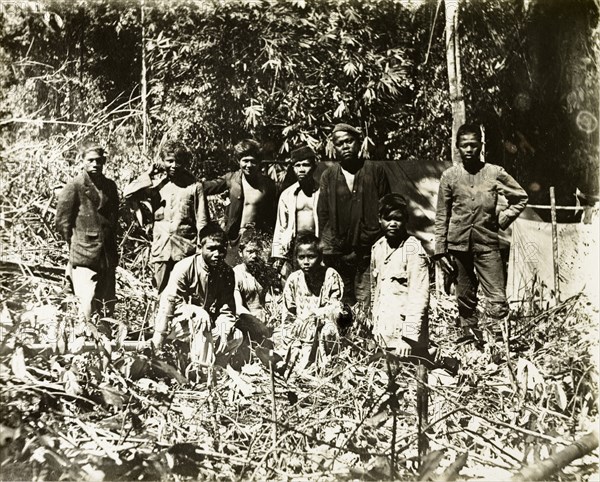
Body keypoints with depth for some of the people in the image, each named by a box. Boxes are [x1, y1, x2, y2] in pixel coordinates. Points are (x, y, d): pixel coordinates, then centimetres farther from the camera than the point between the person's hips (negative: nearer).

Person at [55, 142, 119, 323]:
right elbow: (62, 222, -4)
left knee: (108, 306, 10)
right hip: (84, 258, -6)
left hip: (107, 256, 6)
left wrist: (112, 247, 13)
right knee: (88, 306, -10)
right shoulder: (74, 187, -6)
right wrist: (76, 245, -1)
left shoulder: (110, 186, 11)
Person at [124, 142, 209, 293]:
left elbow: (202, 222, 2)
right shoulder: (155, 185, 9)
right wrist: (149, 173, 0)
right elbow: (128, 193, -3)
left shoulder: (194, 187, 2)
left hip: (186, 251, -2)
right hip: (160, 250, 2)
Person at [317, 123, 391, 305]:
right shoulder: (328, 176, 10)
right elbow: (322, 215, 8)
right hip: (338, 254, 1)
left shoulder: (375, 171, 7)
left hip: (369, 251, -1)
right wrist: (328, 249, -3)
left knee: (366, 303, -5)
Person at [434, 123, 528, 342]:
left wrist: (503, 219, 1)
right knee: (465, 299, 9)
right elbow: (441, 216, 6)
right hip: (458, 244, 1)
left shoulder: (495, 173, 2)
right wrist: (440, 250, 2)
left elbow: (521, 197, 13)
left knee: (497, 298, -8)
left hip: (487, 244, -1)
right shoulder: (449, 176, 4)